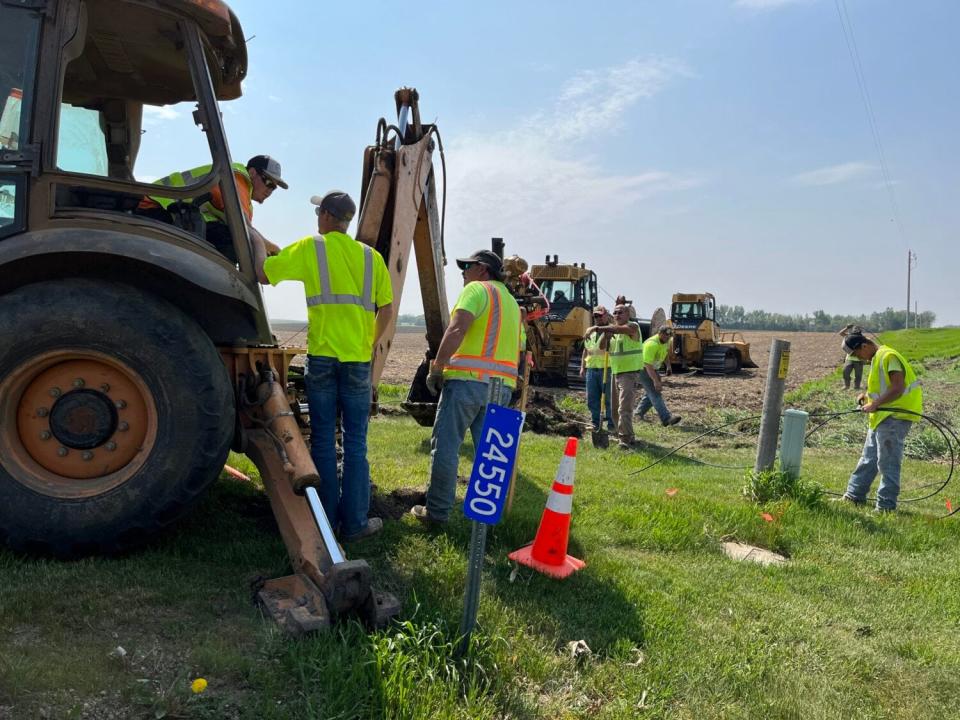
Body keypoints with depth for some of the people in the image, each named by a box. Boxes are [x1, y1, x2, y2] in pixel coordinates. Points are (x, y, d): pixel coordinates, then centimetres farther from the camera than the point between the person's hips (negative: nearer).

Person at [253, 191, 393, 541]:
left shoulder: (309, 247, 1)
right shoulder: (371, 256, 8)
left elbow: (263, 273, 2)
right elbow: (385, 309, 9)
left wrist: (257, 240, 19)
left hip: (321, 357, -1)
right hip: (358, 358, 1)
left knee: (323, 440, 8)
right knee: (355, 442, 6)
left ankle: (325, 519, 14)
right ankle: (354, 522, 9)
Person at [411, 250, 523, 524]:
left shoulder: (477, 289, -1)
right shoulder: (512, 302, 24)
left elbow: (457, 329, -16)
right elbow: (518, 350, 22)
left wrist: (436, 367, -13)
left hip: (468, 378, -7)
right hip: (502, 386, 8)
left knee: (445, 446, -1)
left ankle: (436, 511, 3)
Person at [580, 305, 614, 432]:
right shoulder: (590, 332, 19)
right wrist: (582, 367, 16)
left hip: (607, 369, -6)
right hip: (591, 369, 6)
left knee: (608, 399, -2)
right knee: (592, 400, 8)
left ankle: (611, 425, 5)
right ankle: (595, 424, 19)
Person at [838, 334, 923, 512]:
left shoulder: (888, 356, -15)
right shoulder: (876, 358, 15)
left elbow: (898, 388, -22)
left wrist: (875, 404, -23)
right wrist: (868, 396, 8)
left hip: (895, 416, -10)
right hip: (882, 416, 10)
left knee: (888, 463, -5)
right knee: (868, 459, 16)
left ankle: (886, 506, 2)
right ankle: (854, 496, 24)